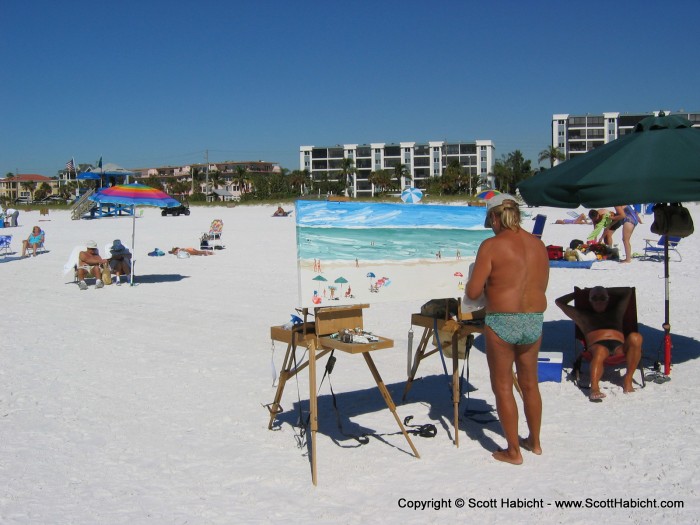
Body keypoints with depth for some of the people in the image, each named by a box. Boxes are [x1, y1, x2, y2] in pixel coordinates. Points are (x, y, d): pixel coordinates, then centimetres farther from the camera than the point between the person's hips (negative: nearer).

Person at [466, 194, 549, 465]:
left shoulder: (491, 246, -12)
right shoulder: (538, 245, 6)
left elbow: (473, 292, -13)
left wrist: (481, 280, 9)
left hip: (502, 322, -6)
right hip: (534, 321, 6)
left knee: (503, 387, 7)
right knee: (529, 383, 21)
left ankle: (513, 451, 13)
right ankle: (534, 441, 35)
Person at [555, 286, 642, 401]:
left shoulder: (616, 312, 35)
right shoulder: (583, 315, 30)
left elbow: (628, 291, 43)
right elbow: (560, 302, 33)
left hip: (620, 348, 3)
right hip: (597, 345, -2)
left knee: (635, 337, -31)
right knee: (600, 352, -41)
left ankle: (628, 379, -27)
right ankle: (594, 388, -60)